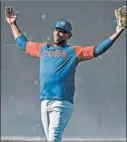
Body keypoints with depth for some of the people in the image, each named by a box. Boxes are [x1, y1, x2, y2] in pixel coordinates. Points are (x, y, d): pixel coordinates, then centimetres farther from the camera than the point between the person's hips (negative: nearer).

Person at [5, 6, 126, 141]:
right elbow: (23, 43, 33)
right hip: (44, 102, 5)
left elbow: (97, 50, -2)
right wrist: (13, 24, 35)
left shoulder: (74, 51, 6)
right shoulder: (43, 48, 20)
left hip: (62, 102, -5)